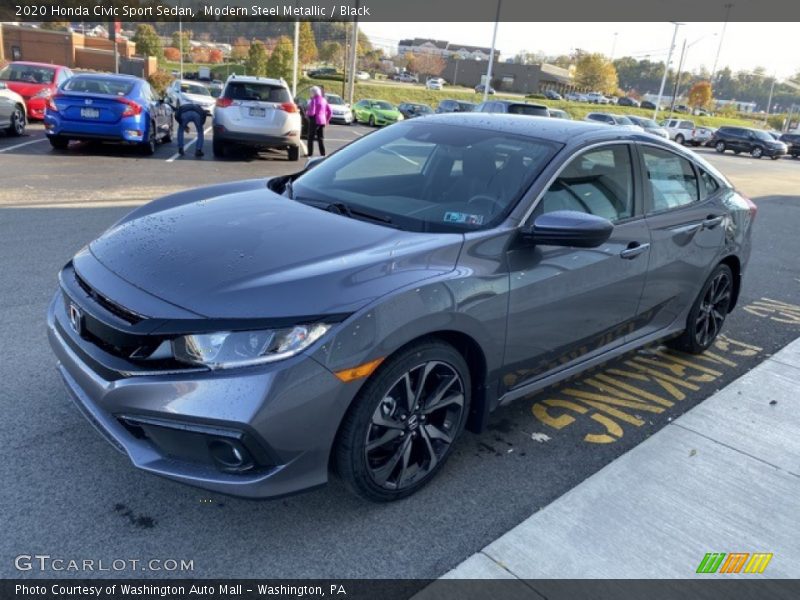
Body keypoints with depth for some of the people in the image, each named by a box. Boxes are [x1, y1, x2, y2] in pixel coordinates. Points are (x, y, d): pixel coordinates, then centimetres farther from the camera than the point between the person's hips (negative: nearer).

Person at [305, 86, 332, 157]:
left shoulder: (313, 100, -11)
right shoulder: (323, 100, 10)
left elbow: (311, 112, -18)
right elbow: (329, 111, 12)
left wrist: (306, 113, 3)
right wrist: (327, 120, 19)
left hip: (315, 120, -7)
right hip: (322, 121, 7)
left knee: (311, 137, 2)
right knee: (321, 138, 10)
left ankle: (310, 153, 1)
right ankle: (323, 153, 7)